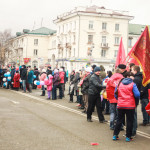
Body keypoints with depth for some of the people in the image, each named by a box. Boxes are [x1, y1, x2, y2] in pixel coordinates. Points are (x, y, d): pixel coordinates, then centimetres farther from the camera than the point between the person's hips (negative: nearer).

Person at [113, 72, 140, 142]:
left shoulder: (119, 84, 4)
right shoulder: (133, 84, -8)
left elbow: (116, 95, 6)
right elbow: (137, 95, -14)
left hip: (120, 105, 4)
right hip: (130, 106, -3)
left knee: (119, 120, 13)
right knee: (129, 121, 7)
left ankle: (115, 135, 14)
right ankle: (128, 137, 10)